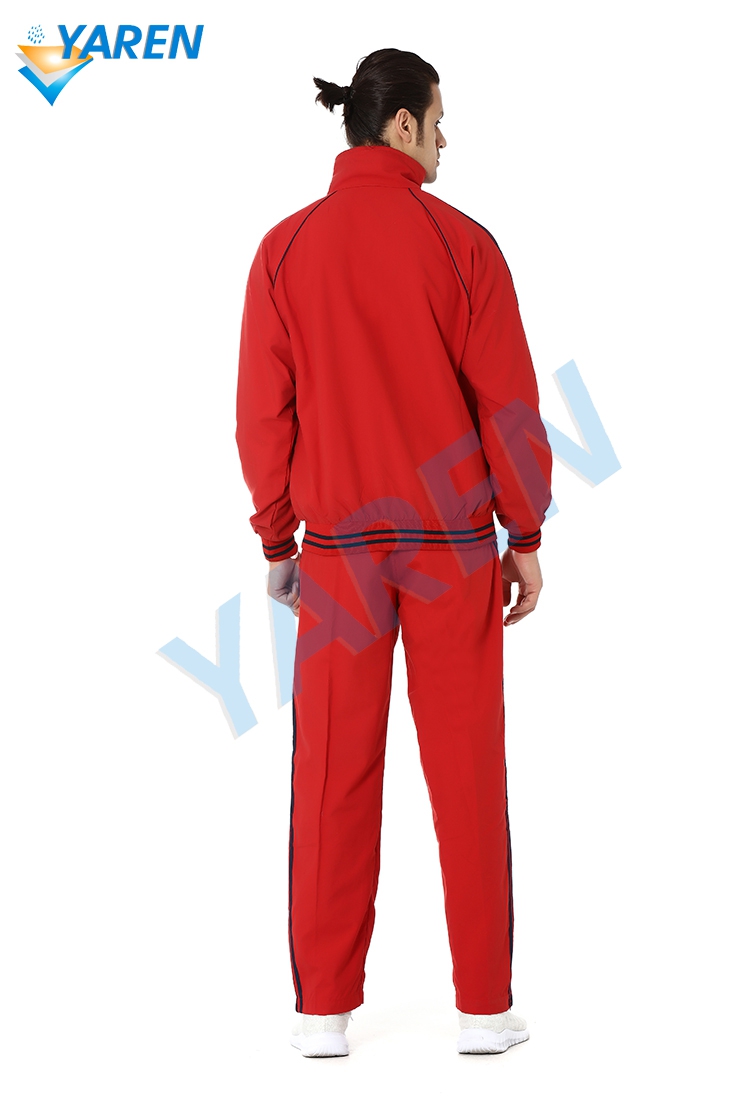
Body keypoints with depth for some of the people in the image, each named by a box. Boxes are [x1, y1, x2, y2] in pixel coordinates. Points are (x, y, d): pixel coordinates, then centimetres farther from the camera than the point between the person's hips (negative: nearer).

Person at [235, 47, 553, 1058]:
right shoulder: (461, 242, -6)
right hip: (454, 540, -1)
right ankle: (484, 1006, 12)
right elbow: (509, 404, -6)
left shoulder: (287, 248, -1)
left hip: (338, 541, 2)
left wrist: (277, 539, 10)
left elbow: (265, 411, 0)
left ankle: (324, 1009, 12)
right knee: (466, 769, 6)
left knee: (335, 774, 7)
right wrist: (525, 535, 3)